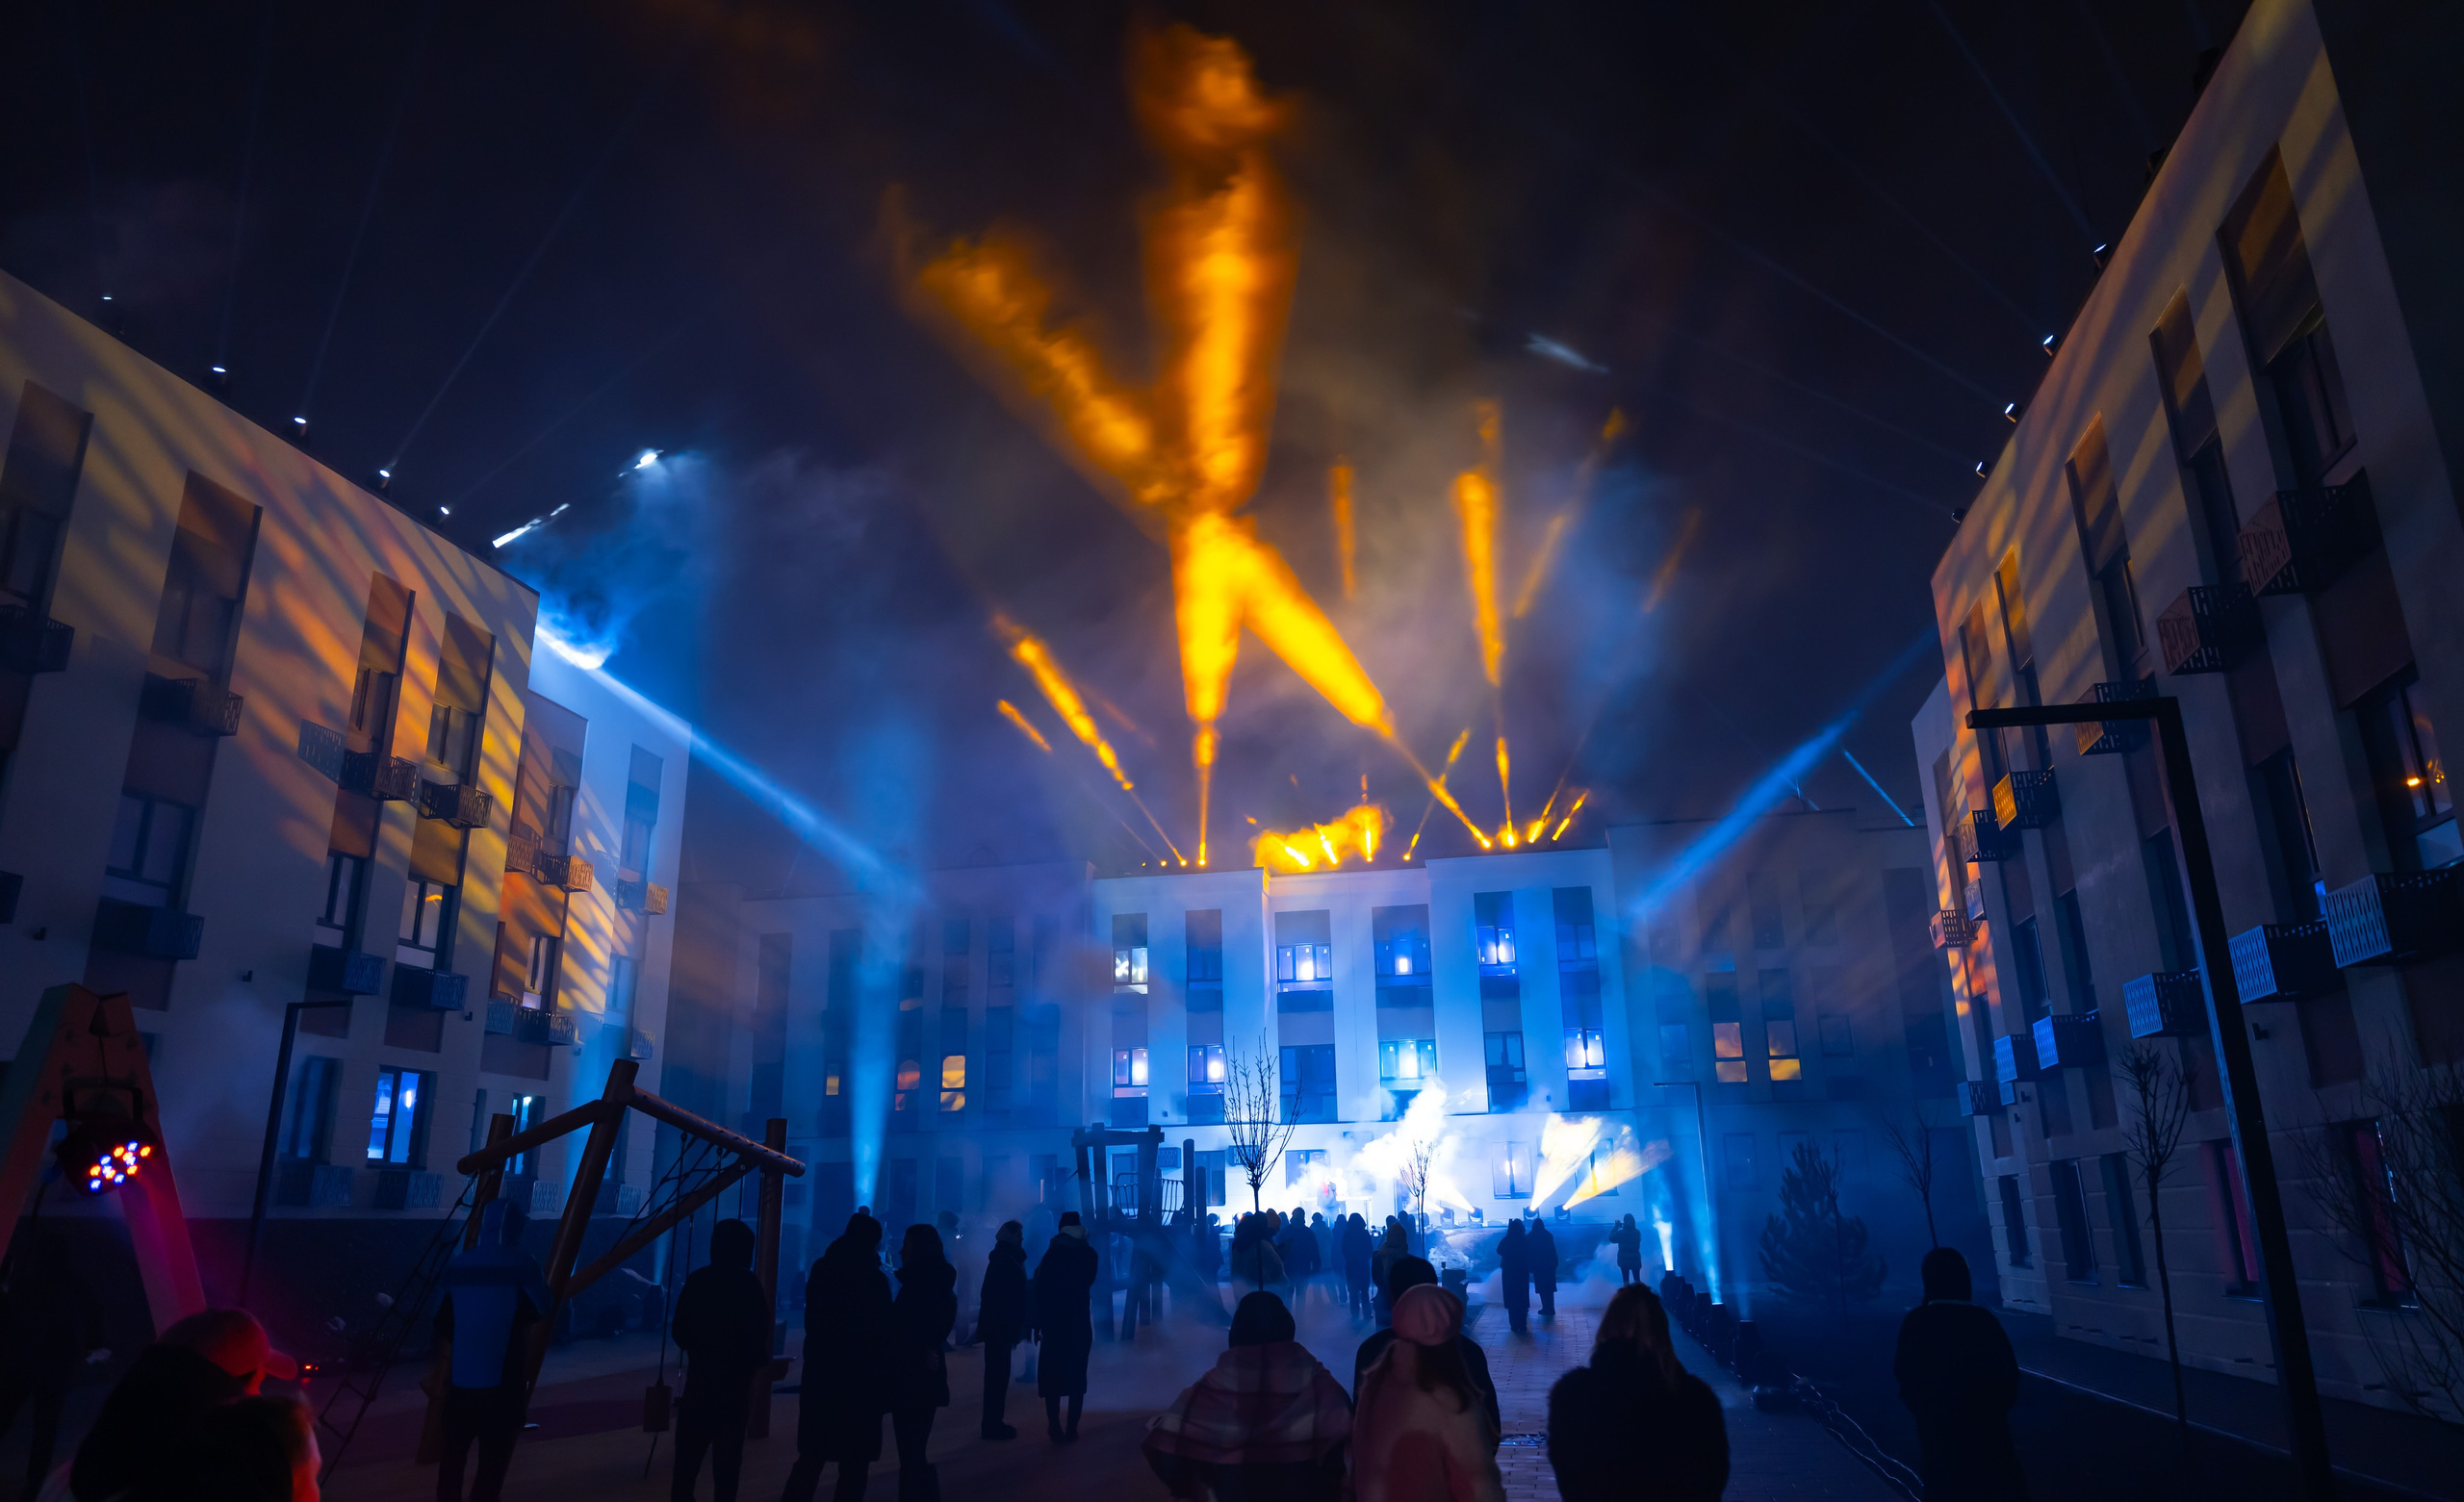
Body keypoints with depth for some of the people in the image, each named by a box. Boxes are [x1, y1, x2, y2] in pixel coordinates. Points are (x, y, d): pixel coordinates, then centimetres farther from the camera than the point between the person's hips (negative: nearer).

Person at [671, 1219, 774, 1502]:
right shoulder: (747, 1285, -12)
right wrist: (759, 1360, 10)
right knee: (726, 1464, 4)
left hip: (699, 1378, 4)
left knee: (687, 1459, 12)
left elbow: (679, 1330, 6)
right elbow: (756, 1336, -11)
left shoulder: (697, 1280, -1)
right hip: (733, 1383, -3)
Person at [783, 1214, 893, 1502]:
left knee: (811, 1457, 14)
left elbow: (813, 1324, 13)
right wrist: (884, 1386, -4)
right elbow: (882, 1336, -10)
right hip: (860, 1381, -5)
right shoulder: (874, 1280, -13)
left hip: (820, 1375, 5)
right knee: (854, 1464, 4)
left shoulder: (821, 1271, 3)